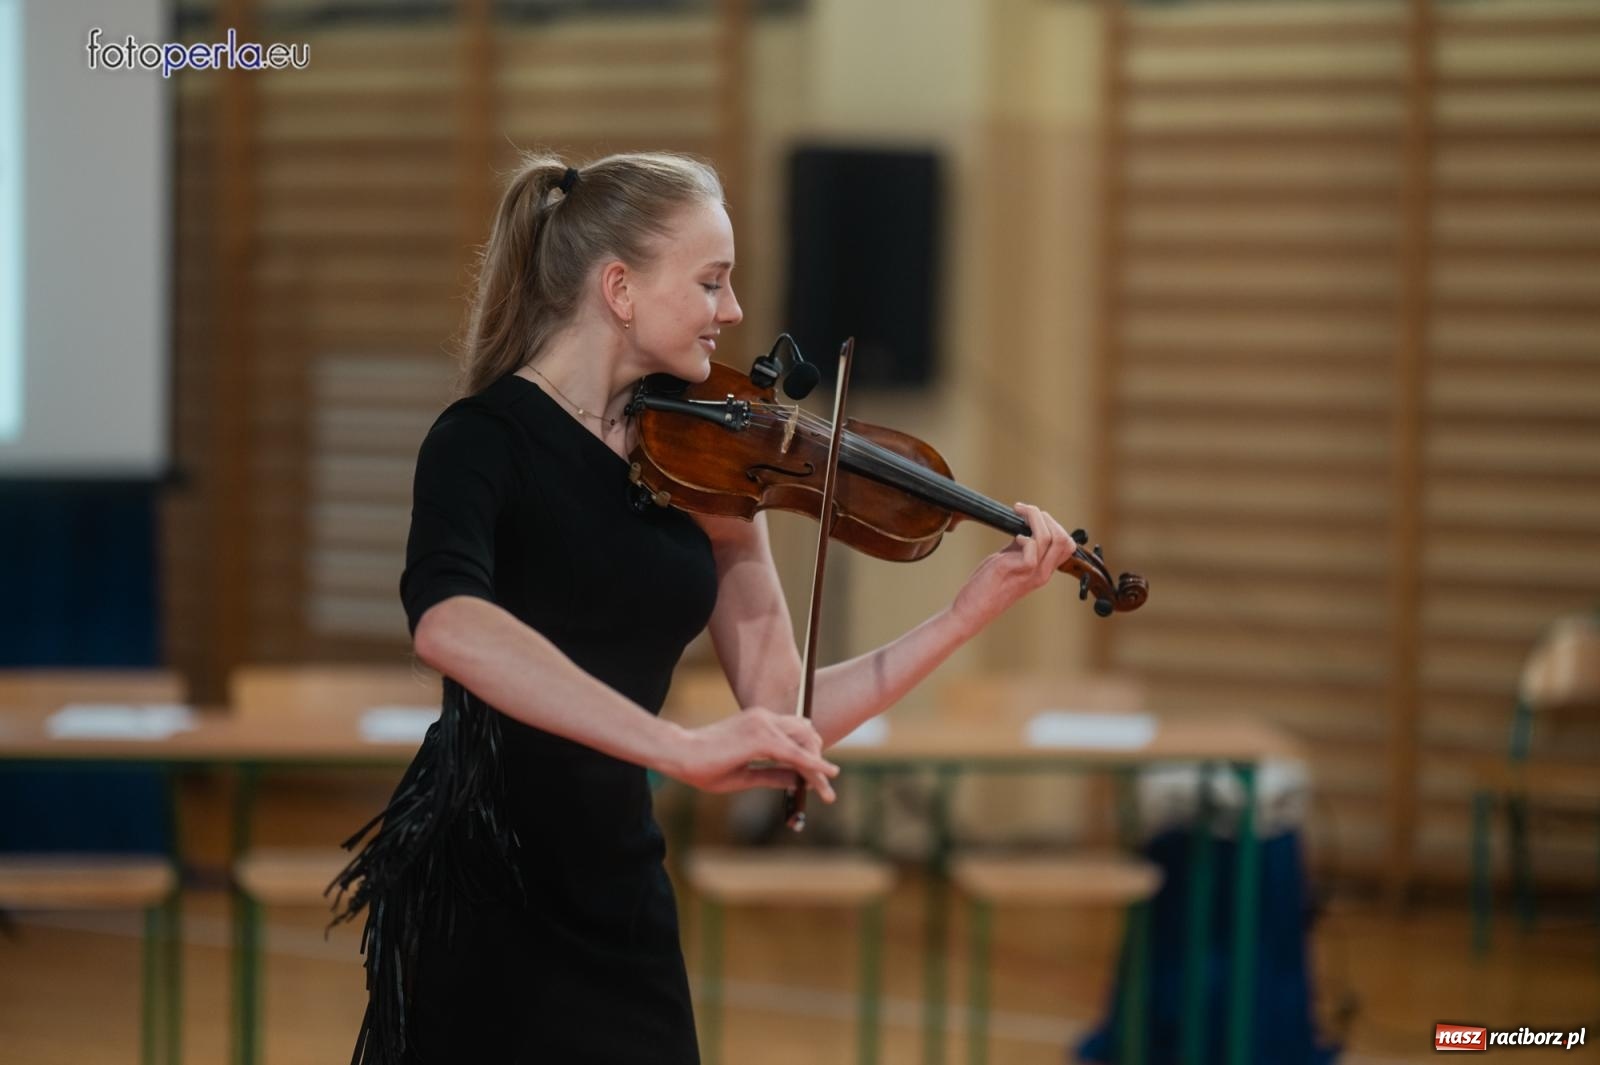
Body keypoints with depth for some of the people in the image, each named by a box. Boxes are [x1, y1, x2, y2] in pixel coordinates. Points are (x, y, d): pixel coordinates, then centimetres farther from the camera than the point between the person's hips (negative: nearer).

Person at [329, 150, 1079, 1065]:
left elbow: (786, 711, 4)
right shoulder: (487, 439, -12)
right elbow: (446, 621, -35)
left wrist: (970, 614, -6)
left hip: (621, 898, 6)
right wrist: (681, 747, -40)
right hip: (482, 902, -6)